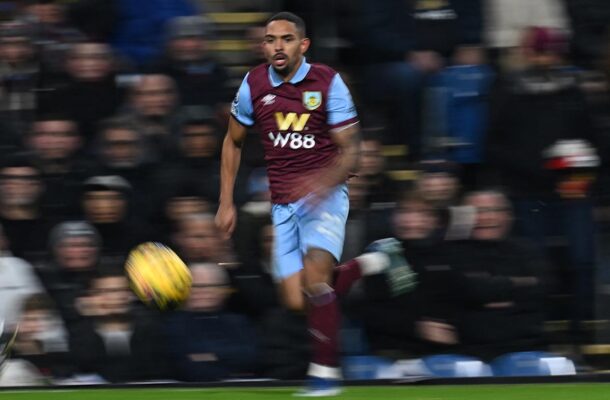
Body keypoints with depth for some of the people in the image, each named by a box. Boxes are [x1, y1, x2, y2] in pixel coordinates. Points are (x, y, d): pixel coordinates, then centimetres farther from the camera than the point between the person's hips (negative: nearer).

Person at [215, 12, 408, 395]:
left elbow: (349, 151, -8)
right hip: (284, 203, 4)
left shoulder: (327, 83, -8)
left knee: (315, 274, -27)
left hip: (324, 195, -4)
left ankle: (326, 371, -17)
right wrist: (227, 202, 11)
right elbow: (233, 142, 16)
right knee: (297, 301, -5)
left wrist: (324, 182, -28)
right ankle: (369, 266, 20)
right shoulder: (254, 85, 1)